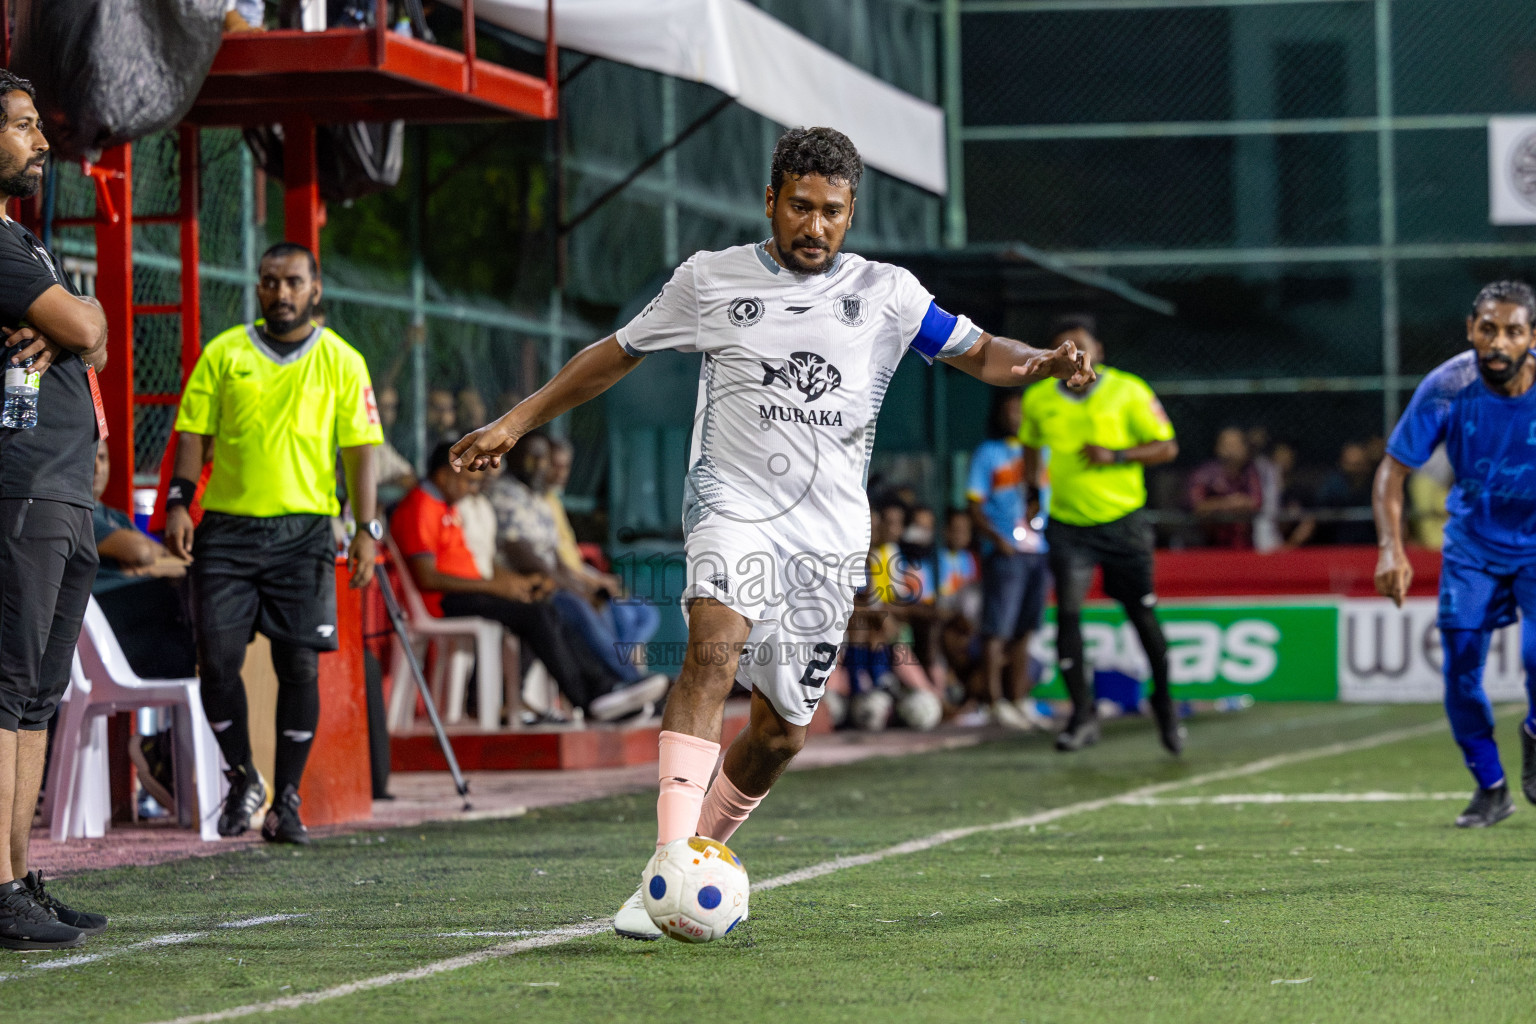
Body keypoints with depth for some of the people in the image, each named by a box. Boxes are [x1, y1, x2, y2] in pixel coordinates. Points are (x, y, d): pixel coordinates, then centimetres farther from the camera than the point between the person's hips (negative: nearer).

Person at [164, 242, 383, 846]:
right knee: (217, 660, -6)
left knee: (299, 667, -5)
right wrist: (179, 504, -5)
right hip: (227, 527, 1)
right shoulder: (223, 355, 7)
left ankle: (286, 801, 4)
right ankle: (243, 780, 15)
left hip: (304, 530, -1)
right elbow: (194, 433, 7)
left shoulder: (341, 362, 5)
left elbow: (360, 449, 3)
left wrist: (366, 530, -5)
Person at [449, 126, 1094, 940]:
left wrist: (1039, 362, -15)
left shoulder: (885, 293, 8)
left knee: (781, 730, 5)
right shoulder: (711, 279, 5)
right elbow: (617, 354, 15)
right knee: (715, 646, -29)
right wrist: (515, 422, 11)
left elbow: (976, 352, 8)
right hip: (734, 502, -3)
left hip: (830, 534, 3)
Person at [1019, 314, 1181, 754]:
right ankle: (1082, 714, -10)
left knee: (1143, 615, 4)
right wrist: (1033, 486, 10)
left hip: (1123, 522, -1)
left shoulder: (1128, 392, -7)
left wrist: (1116, 455, -18)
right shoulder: (1038, 399, 2)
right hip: (1068, 524, 1)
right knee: (1067, 613, -15)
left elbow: (1166, 447, -5)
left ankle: (1163, 701, 27)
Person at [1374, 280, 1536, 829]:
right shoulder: (1446, 389, -21)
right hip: (1472, 541, 2)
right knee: (1460, 667, -3)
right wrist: (1391, 547, -28)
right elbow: (1392, 470, -14)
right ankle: (1490, 787, 20)